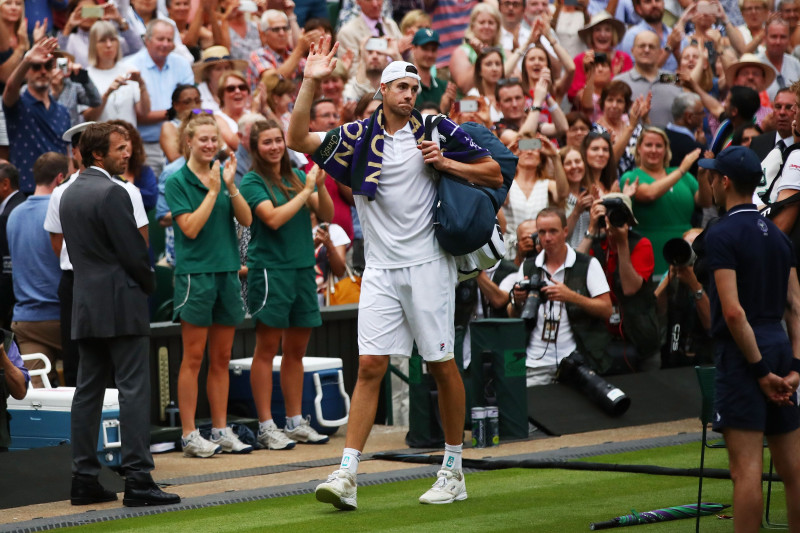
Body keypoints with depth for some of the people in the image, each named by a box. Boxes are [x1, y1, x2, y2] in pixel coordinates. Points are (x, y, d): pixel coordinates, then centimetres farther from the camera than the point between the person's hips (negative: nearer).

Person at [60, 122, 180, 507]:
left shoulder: (70, 194, 13)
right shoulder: (111, 194, -15)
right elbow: (133, 252, -16)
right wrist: (148, 284, 3)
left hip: (85, 306, 9)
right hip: (120, 307, -9)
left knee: (87, 392, 9)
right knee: (133, 392, -8)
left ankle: (84, 481, 9)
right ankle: (137, 481, -11)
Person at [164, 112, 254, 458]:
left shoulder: (222, 175, 11)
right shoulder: (178, 181, -4)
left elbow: (246, 220, 3)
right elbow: (191, 227, -13)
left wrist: (231, 186, -9)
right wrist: (213, 192, -15)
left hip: (227, 271, 5)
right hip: (195, 273, -5)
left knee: (221, 359, 9)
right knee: (194, 358, -3)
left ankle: (221, 430, 14)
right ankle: (189, 435, 0)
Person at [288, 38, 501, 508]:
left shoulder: (437, 130, 2)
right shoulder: (359, 136, 7)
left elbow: (495, 174, 4)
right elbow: (298, 140, -2)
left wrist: (445, 164, -9)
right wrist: (311, 83, -9)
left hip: (427, 265, -2)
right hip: (381, 270, 2)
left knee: (442, 364, 2)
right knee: (370, 366, -5)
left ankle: (454, 472, 13)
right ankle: (347, 474, -9)